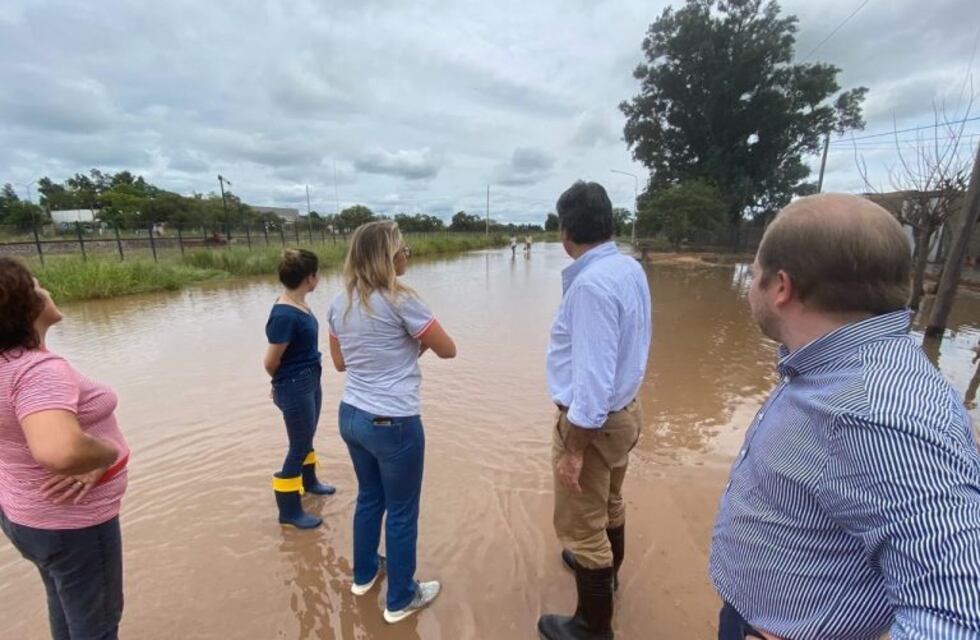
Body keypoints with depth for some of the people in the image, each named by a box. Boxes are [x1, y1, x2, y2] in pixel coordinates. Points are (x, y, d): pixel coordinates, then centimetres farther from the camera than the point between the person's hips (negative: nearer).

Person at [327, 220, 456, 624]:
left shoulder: (340, 303, 3)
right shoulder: (400, 300, -19)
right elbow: (448, 350, -11)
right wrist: (417, 341, 8)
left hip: (351, 416, 8)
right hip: (393, 424, -7)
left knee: (369, 497, 28)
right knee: (402, 512, 13)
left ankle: (364, 574, 49)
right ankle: (401, 599, 34)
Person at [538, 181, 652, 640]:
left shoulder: (591, 284, -28)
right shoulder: (630, 268, 0)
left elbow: (592, 378, -29)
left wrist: (573, 450, -21)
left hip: (592, 420, -9)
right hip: (623, 409, 10)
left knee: (581, 527, 11)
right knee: (608, 505, 30)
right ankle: (604, 570, 56)